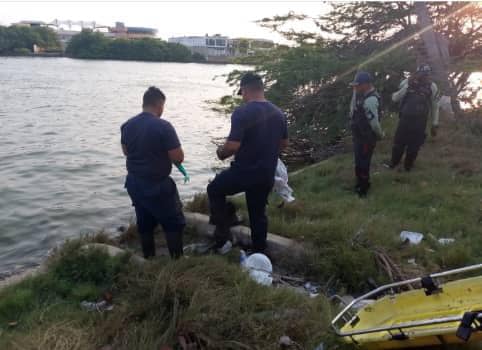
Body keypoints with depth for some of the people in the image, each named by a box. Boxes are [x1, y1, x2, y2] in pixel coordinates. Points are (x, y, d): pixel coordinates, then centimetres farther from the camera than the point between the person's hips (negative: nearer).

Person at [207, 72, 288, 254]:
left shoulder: (242, 112, -18)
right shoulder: (278, 113, 4)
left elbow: (233, 145, -24)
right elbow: (284, 143, 14)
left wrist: (221, 153, -3)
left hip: (244, 172, -6)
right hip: (267, 175, 6)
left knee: (214, 190, 20)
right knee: (258, 214, 21)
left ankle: (222, 239, 15)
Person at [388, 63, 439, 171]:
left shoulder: (432, 87, -3)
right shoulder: (407, 82, -4)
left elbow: (435, 107, 4)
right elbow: (395, 98, -7)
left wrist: (434, 125, 3)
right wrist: (407, 87, -19)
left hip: (420, 121, 0)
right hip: (405, 118, 0)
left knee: (414, 146, 8)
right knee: (399, 143, 6)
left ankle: (408, 166, 28)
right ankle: (393, 163, 27)